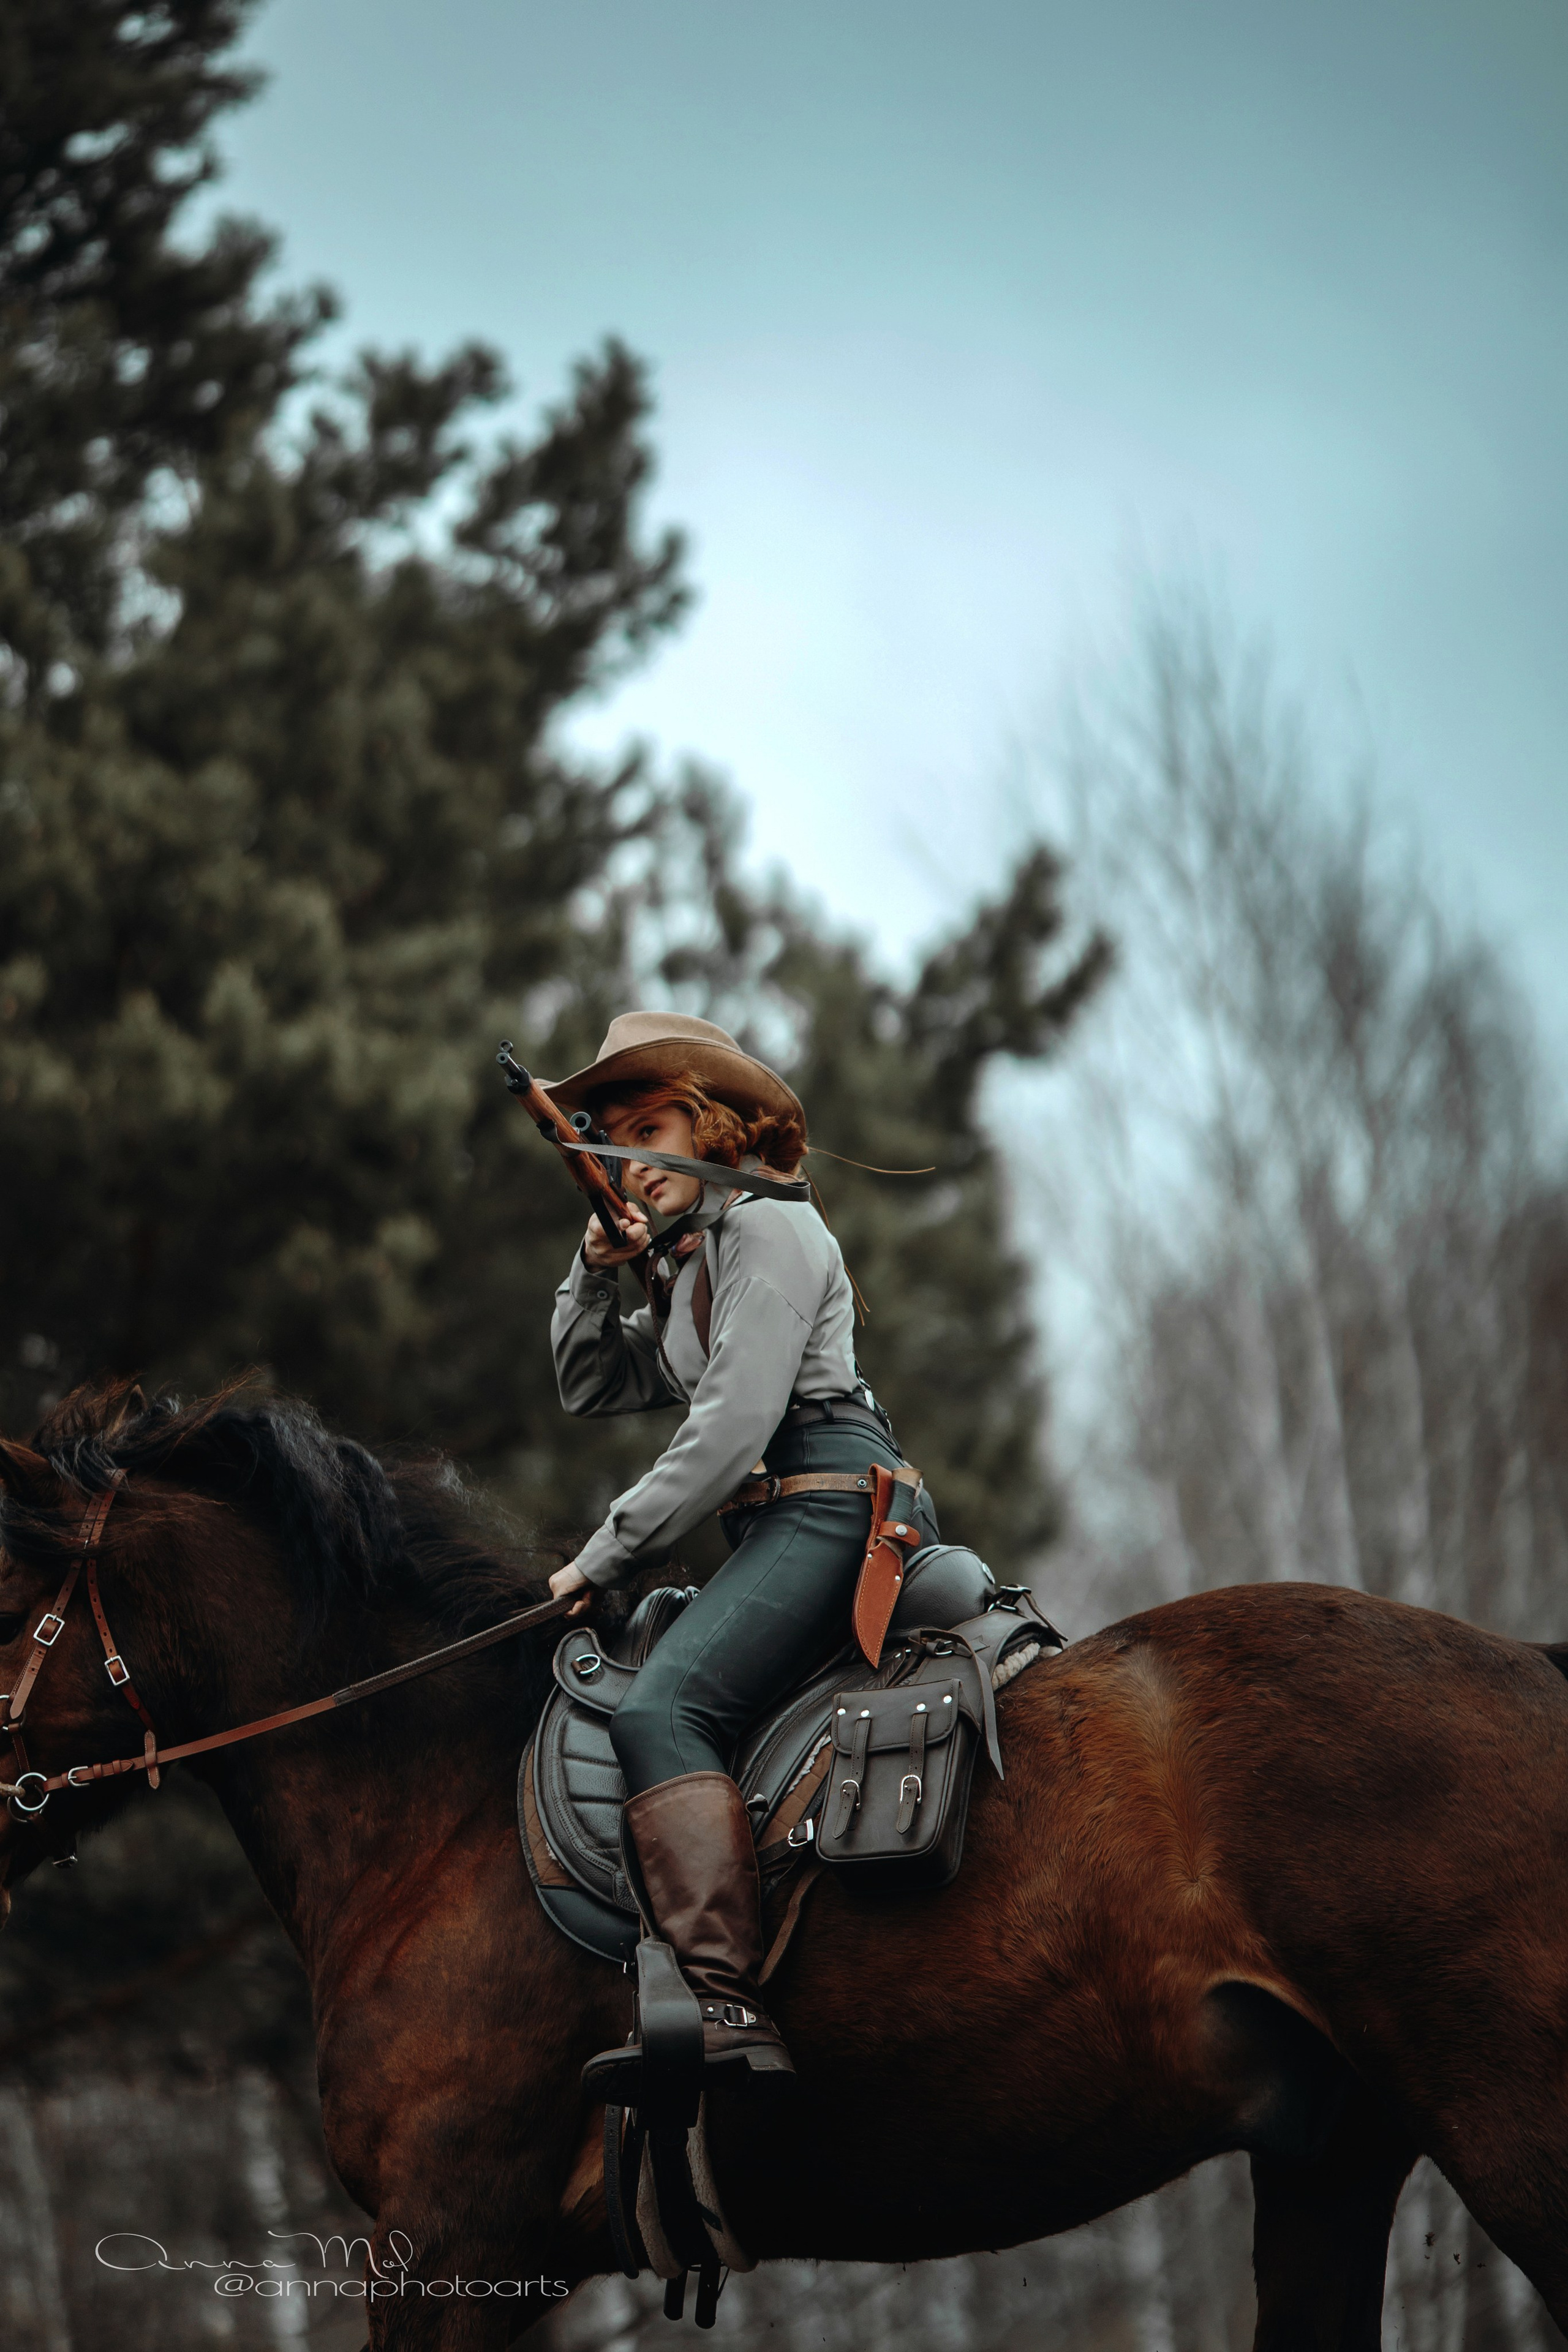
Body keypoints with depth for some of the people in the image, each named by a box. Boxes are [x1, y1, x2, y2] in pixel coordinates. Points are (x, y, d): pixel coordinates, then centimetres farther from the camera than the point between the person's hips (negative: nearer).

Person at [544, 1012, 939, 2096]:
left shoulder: (770, 1229, -4)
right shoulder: (699, 1264, 27)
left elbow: (731, 1427, -13)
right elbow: (591, 1386, 29)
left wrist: (604, 1556, -10)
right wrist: (598, 1270, 11)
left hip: (834, 1498, -11)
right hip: (786, 1522, 11)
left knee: (662, 1712, -26)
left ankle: (731, 2009, -40)